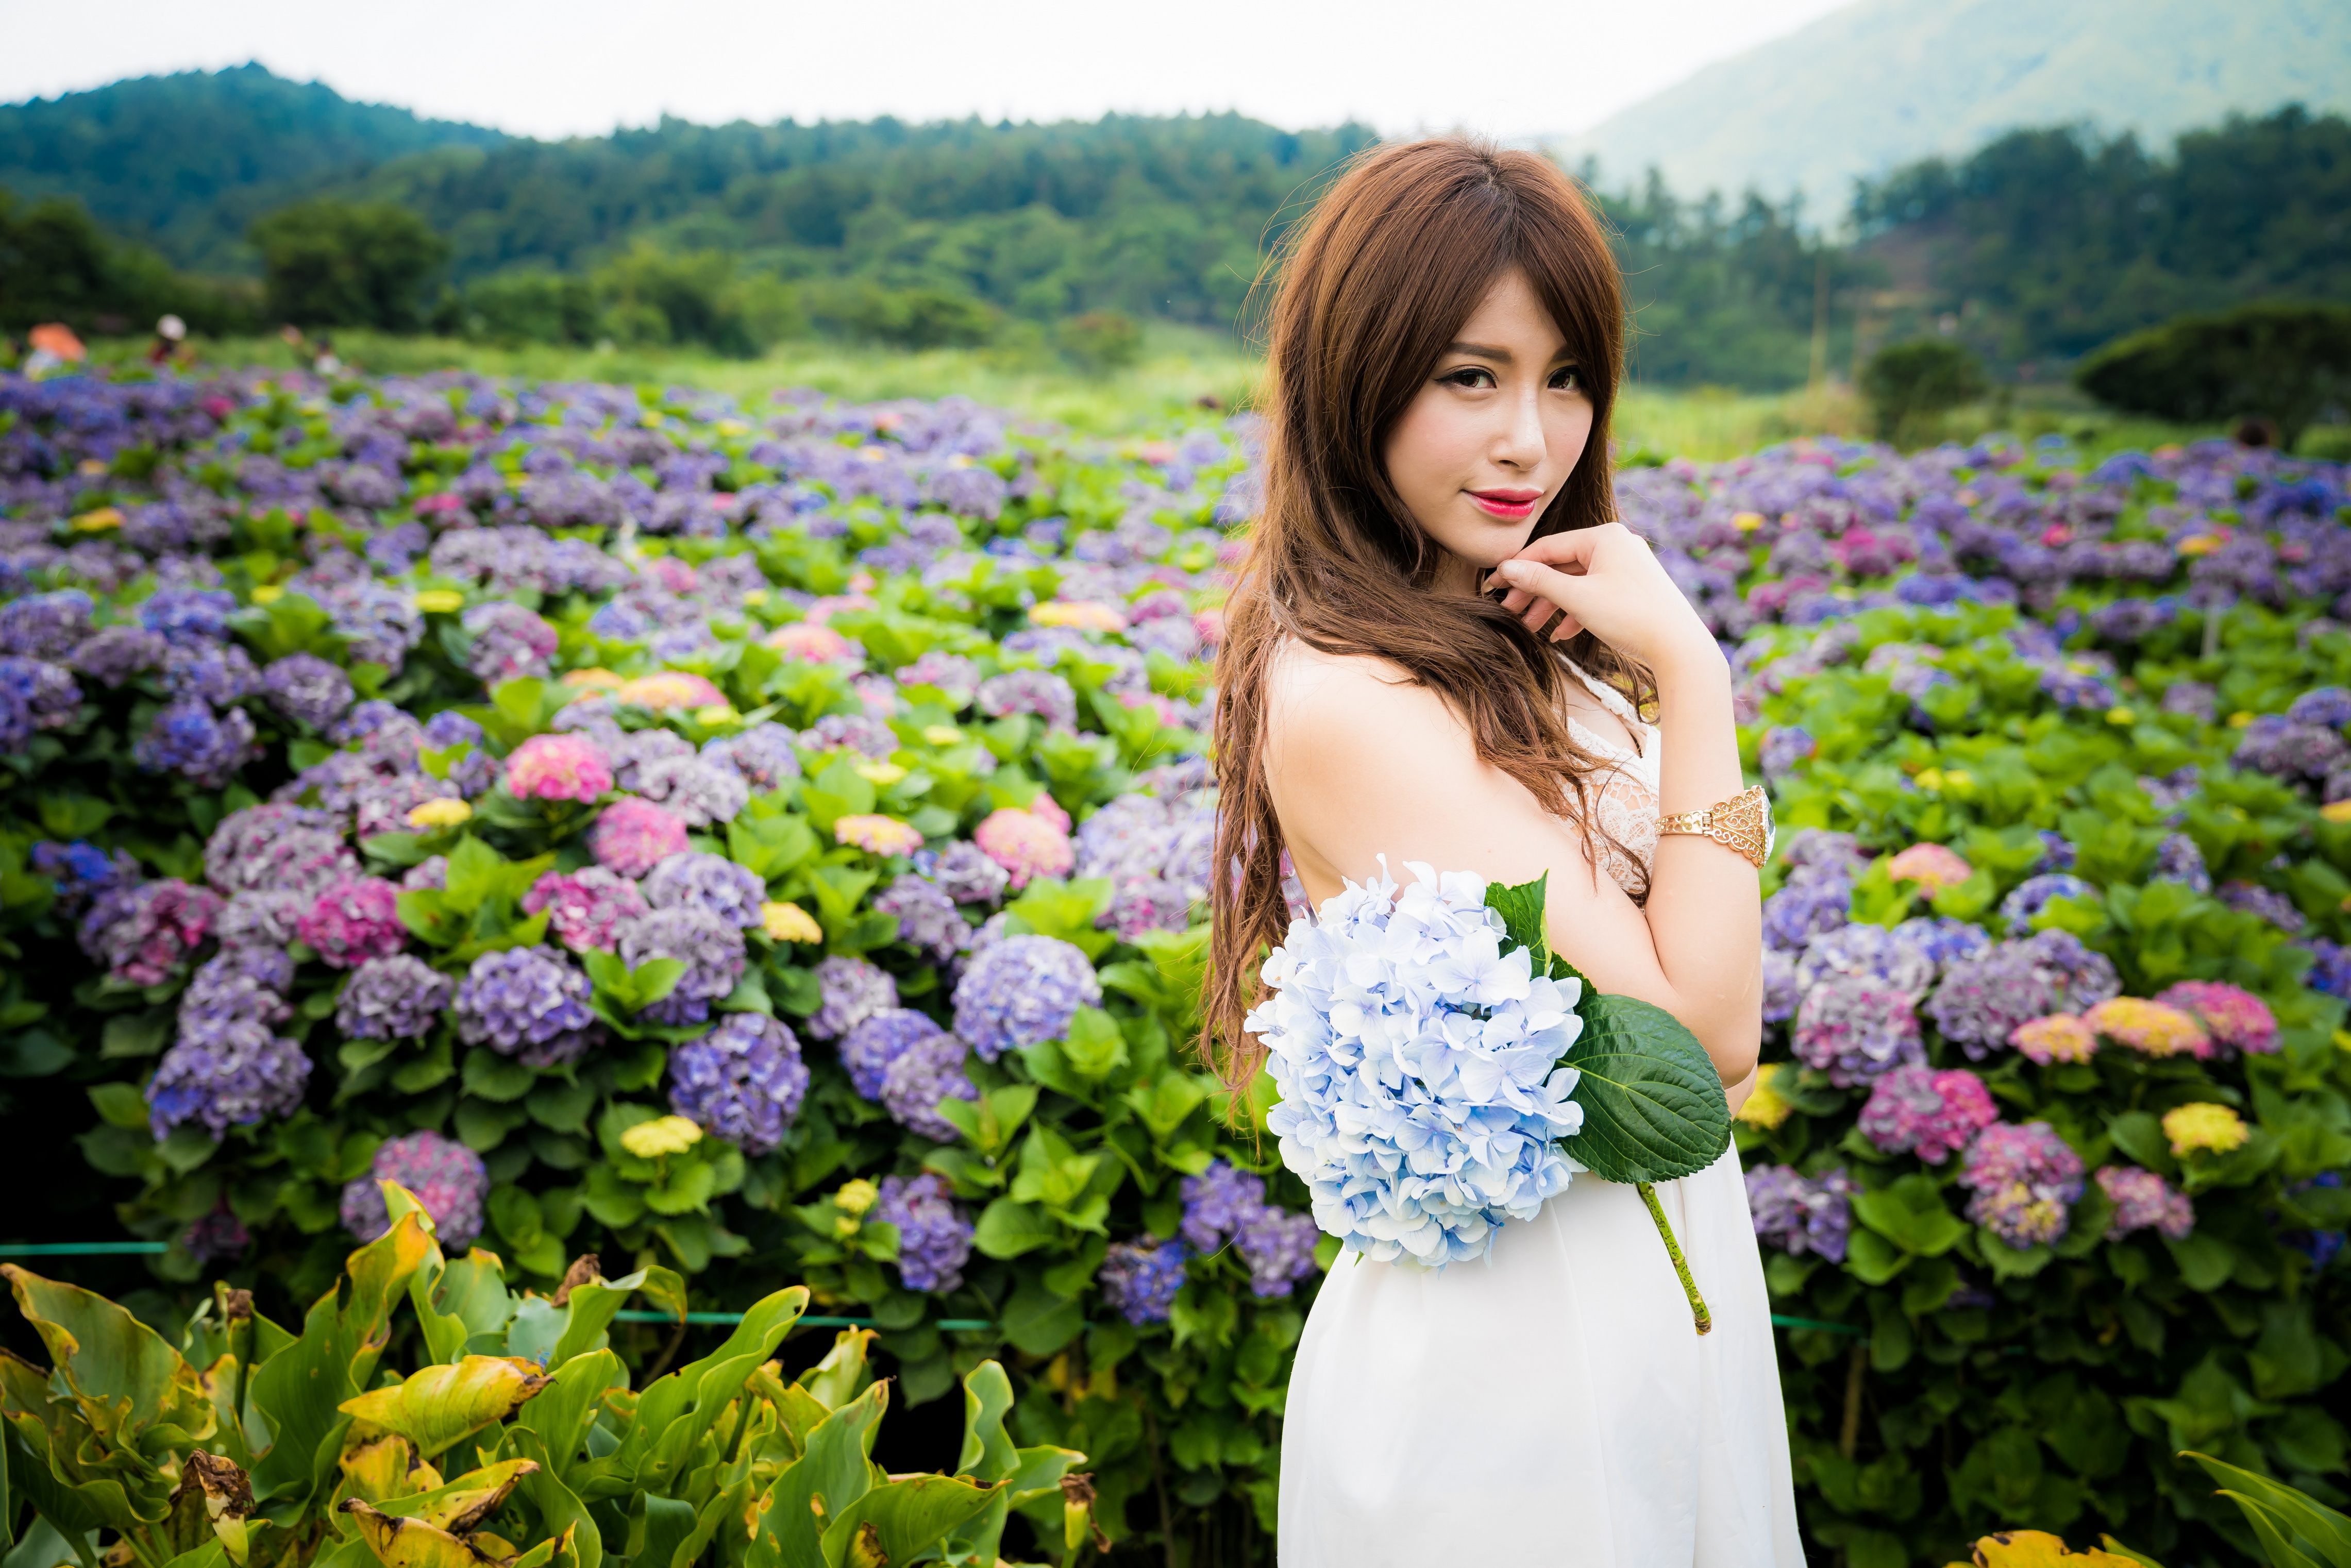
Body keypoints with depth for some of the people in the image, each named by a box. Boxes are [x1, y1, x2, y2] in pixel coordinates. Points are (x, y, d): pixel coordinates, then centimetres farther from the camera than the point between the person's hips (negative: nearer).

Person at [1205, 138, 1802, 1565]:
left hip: (1659, 1282, 8)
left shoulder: (1523, 643, 1)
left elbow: (1704, 1005, 4)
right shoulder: (1345, 699, -27)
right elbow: (1698, 1034, -25)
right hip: (1512, 1353, -8)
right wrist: (1691, 677, -21)